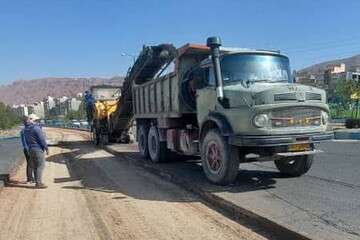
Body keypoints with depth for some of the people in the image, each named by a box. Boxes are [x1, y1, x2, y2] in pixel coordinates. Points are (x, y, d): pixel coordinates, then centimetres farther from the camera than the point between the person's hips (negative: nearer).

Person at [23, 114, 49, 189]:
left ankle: (37, 182, 18)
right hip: (38, 149, -9)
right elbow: (42, 139, -17)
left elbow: (26, 141, 17)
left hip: (31, 149, 9)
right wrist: (46, 148, -10)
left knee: (35, 166, 13)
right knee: (40, 166, -4)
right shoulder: (36, 128, -16)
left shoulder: (25, 129, 10)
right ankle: (39, 183, -5)